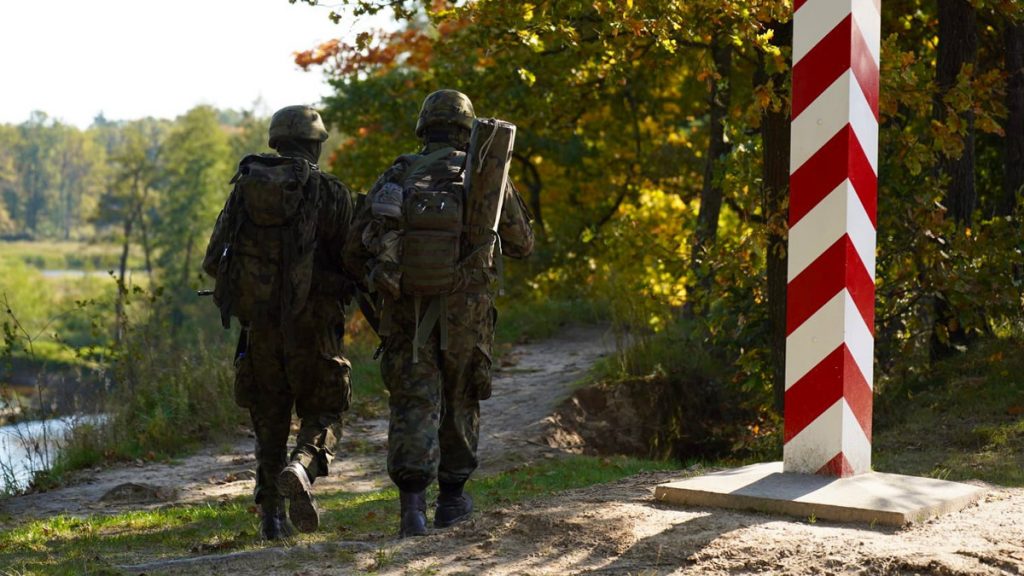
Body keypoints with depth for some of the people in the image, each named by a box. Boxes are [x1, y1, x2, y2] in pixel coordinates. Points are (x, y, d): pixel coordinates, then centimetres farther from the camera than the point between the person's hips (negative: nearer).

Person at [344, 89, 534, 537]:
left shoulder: (397, 174, 8)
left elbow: (354, 250, 6)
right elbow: (521, 245, 13)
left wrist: (378, 286, 22)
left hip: (405, 310, 0)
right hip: (464, 310, 0)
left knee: (413, 405, -1)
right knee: (460, 400, 17)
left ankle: (412, 502, -18)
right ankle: (452, 498, 25)